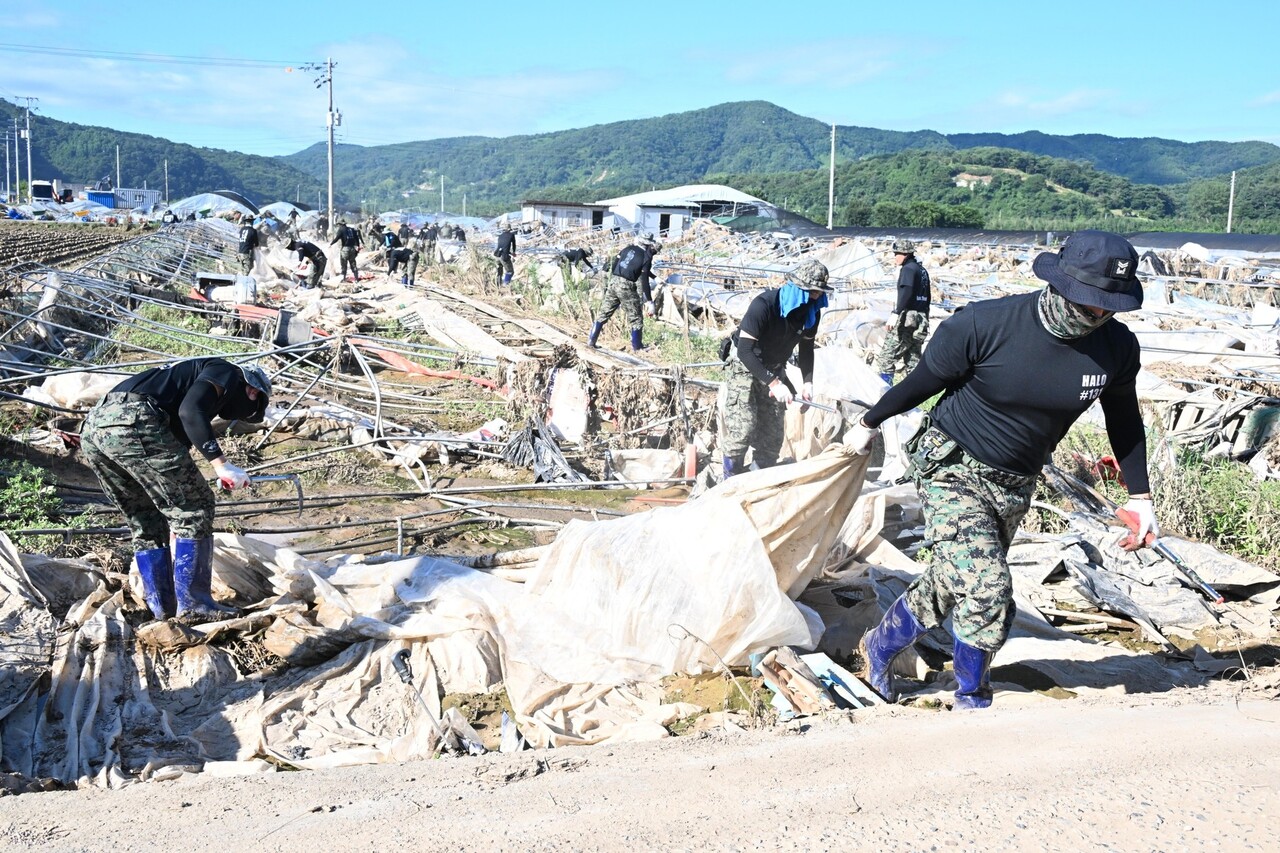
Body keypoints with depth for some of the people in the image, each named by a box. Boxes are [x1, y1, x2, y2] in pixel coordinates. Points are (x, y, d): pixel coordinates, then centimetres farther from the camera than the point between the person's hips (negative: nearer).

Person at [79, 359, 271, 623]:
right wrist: (221, 464, -14)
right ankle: (193, 603, 5)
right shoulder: (227, 373, 11)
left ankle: (162, 607, 23)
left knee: (146, 524, 21)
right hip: (132, 422, -10)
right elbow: (190, 411, -11)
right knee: (194, 509, 2)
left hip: (92, 428, 10)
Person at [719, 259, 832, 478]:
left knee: (773, 431, 6)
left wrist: (808, 381, -11)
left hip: (773, 368, 6)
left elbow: (806, 348, 4)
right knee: (743, 427, -15)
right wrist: (773, 383, -39)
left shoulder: (811, 312, -12)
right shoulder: (764, 305, -31)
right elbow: (745, 350, -33)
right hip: (744, 364, -6)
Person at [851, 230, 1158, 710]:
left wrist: (1139, 496, 9)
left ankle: (880, 647, 42)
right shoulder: (985, 325, -24)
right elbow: (922, 382, -9)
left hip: (1015, 486, 5)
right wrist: (870, 423, 4)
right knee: (986, 592, -15)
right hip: (952, 469, -5)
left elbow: (1124, 418, 8)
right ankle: (972, 702, 9)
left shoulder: (1116, 347, -10)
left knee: (951, 585, 16)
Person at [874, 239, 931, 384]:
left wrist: (895, 314, -33)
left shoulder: (908, 269, -9)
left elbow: (906, 293, -25)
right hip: (921, 321, 9)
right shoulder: (923, 270, 18)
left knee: (886, 357, -6)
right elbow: (927, 296, 23)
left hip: (906, 319, -9)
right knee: (913, 360, 11)